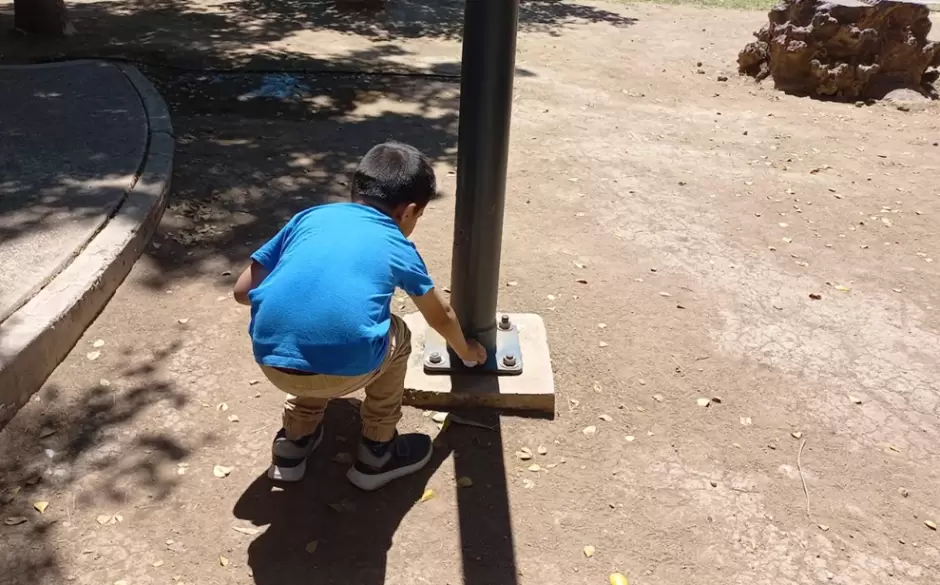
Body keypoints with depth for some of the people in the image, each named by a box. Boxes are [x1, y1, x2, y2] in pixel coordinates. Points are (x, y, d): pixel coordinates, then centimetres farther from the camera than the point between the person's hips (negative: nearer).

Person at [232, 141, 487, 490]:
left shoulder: (311, 217, 20)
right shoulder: (400, 249, 18)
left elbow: (243, 290, 19)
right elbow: (440, 316, 35)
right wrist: (466, 351, 55)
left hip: (271, 361, 4)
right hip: (343, 371, -3)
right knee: (395, 336, 30)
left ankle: (294, 441, 37)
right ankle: (376, 454, 34)